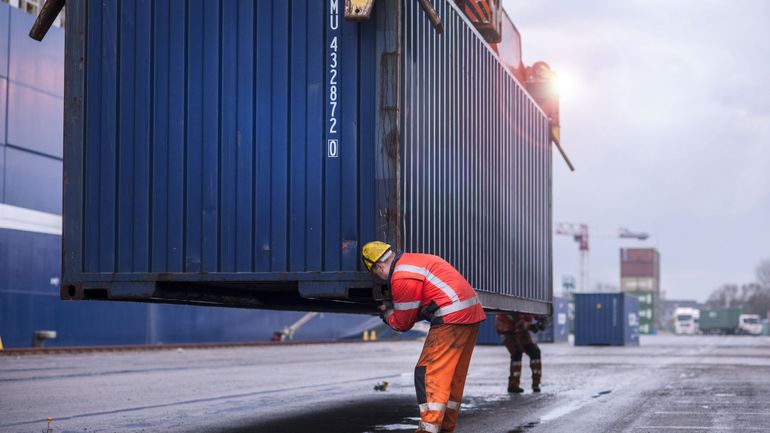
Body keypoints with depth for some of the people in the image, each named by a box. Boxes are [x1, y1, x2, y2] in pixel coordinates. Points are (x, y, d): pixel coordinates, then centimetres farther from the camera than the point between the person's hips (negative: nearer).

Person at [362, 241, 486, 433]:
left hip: (451, 319, -10)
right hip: (471, 314, 10)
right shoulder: (415, 260, 19)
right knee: (454, 374, 15)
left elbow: (403, 323, -2)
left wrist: (387, 313, 18)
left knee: (428, 372, -7)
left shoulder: (402, 277, -12)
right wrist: (393, 312, 22)